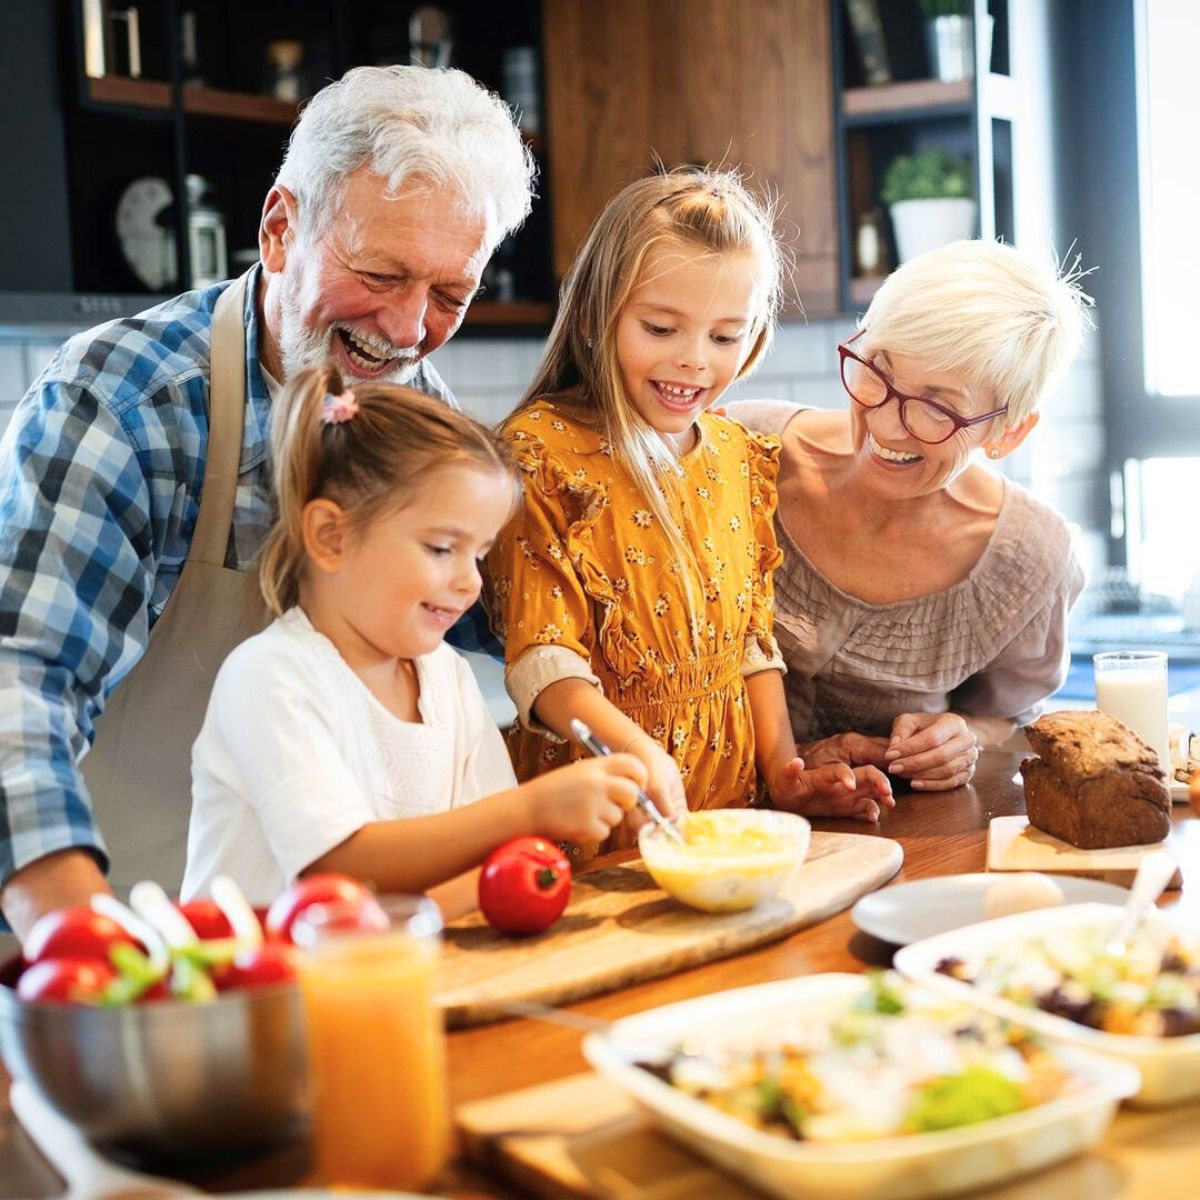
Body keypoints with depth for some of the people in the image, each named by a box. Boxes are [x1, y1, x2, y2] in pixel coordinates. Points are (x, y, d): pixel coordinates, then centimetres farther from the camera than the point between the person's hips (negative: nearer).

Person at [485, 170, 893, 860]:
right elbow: (542, 654, -13)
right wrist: (635, 749, -30)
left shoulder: (743, 460, 11)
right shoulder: (543, 448, -8)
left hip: (730, 805, 5)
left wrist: (782, 769, 5)